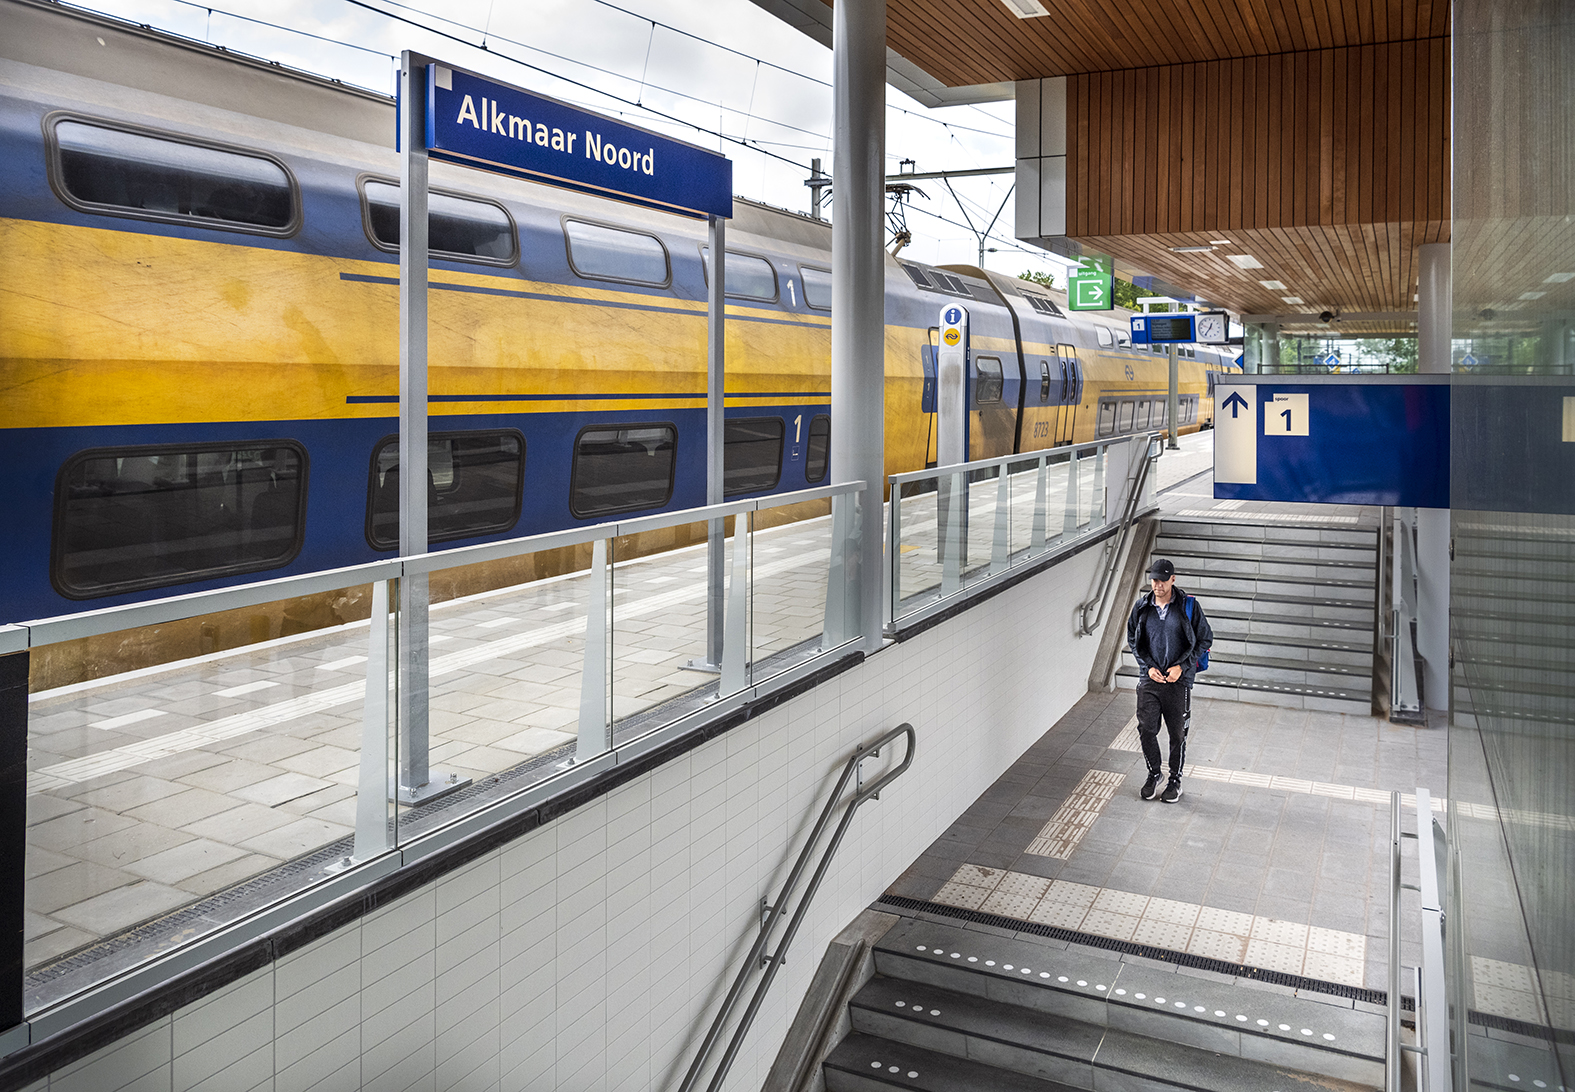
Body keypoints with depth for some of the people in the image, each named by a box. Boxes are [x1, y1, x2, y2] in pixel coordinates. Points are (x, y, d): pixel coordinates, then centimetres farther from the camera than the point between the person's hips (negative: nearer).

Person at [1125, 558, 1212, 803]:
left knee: (1177, 734, 7)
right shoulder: (1142, 607, 1)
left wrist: (1181, 666, -11)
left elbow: (1205, 639, -1)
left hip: (1178, 681, -2)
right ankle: (1153, 774, 25)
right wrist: (1148, 666, -3)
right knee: (1146, 730, 2)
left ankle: (1175, 780, 25)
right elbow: (1132, 639, 11)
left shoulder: (1189, 606, -7)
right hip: (1149, 679, 2)